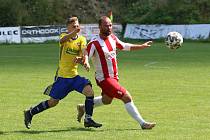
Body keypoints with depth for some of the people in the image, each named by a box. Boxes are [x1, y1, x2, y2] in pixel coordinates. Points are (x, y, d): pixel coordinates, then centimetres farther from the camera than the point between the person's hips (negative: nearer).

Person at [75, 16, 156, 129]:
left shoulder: (112, 38, 4)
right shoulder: (94, 43, -19)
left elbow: (125, 47, 19)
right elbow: (85, 56, -27)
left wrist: (142, 46, 19)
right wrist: (85, 62, -50)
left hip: (114, 77, 9)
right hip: (104, 78, -9)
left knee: (106, 101, 29)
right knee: (127, 97, -16)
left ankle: (83, 108, 48)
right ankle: (142, 123, -10)